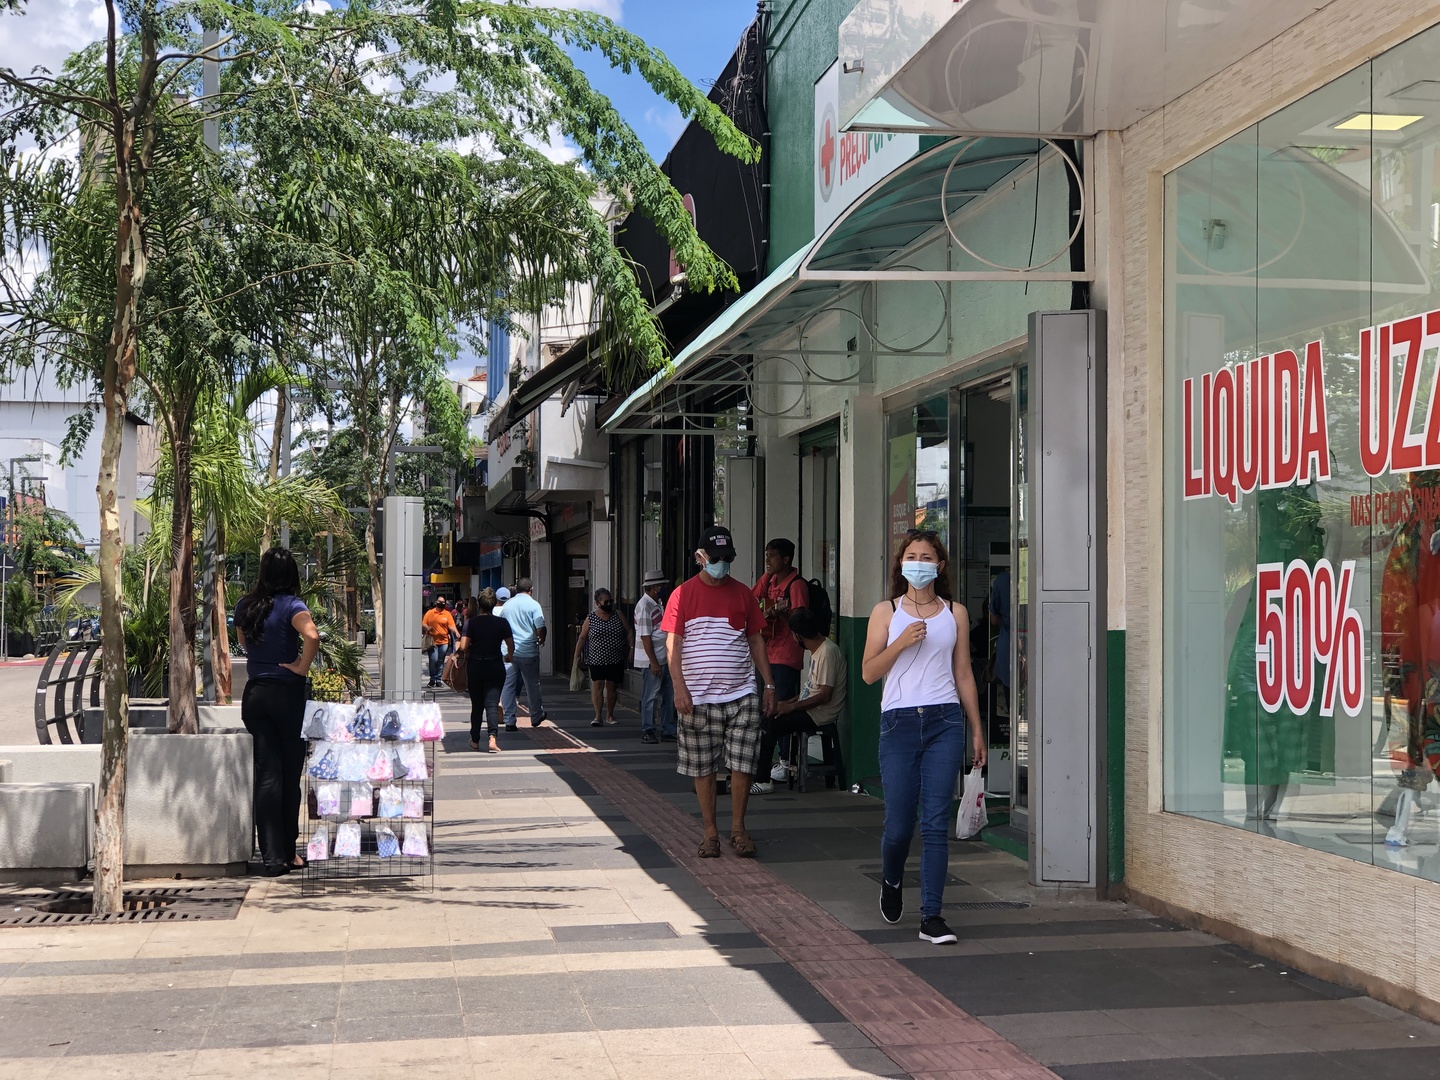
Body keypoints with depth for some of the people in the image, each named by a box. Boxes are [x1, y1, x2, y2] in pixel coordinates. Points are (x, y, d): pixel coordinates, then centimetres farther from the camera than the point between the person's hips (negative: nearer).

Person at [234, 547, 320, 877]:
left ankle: (272, 856, -1)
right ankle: (287, 853, 16)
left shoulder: (245, 605, 4)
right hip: (288, 693, -4)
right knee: (290, 775, 8)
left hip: (254, 693, 4)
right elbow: (312, 636, -30)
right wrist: (302, 667, -17)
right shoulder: (291, 606, -12)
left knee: (266, 774, 4)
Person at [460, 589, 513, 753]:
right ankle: (493, 737, -25)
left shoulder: (472, 622, -7)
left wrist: (464, 655, 9)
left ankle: (475, 741, 23)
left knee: (476, 704, 13)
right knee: (492, 704, -4)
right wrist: (508, 656, 23)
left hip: (475, 666, 0)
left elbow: (463, 647, -13)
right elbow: (511, 647, 1)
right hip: (495, 666, 0)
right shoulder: (502, 623, -5)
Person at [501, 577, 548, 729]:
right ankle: (536, 717, 25)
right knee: (532, 685, 12)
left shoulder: (507, 604, 6)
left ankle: (509, 721, 2)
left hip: (509, 652, 3)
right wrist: (541, 640, 9)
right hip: (528, 652, -3)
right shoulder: (533, 604, -7)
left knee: (508, 686, 5)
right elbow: (541, 629, -13)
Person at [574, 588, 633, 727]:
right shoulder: (590, 619, -1)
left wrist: (632, 648, -5)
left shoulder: (618, 616, 5)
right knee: (598, 685, -9)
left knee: (612, 687, 7)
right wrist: (577, 655, -2)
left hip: (616, 659, 2)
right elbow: (582, 638, 2)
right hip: (597, 659, -2)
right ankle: (598, 716, -7)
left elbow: (628, 633, 6)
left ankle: (610, 715, 20)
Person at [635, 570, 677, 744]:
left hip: (664, 658, 9)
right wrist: (654, 662, -21)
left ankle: (668, 732, 18)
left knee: (668, 695, 11)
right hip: (652, 660, -9)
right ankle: (647, 732, 6)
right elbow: (645, 636, -18)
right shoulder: (644, 605, -14)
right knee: (650, 696, -2)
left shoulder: (658, 604, 15)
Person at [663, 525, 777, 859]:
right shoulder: (684, 594, 1)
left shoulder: (743, 594, 9)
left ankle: (738, 830, 12)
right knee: (703, 768, 4)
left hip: (741, 695, 2)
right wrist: (679, 688, -12)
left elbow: (756, 640, 13)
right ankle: (710, 833, 15)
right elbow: (673, 644, -2)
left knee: (743, 765, -1)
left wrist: (769, 684, 8)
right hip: (699, 697, -2)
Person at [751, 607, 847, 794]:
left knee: (770, 725, -18)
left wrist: (792, 706, -16)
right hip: (809, 709, 10)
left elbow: (825, 696, -21)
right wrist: (787, 703, 9)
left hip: (820, 715, -10)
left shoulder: (828, 652, -17)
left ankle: (762, 781, -11)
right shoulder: (815, 650, 14)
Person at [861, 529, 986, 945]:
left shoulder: (955, 613, 10)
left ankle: (931, 917, 0)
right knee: (899, 823, 2)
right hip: (899, 722, -1)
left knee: (936, 822, -4)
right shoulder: (886, 612, 6)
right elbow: (868, 673, 2)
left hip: (945, 722, 1)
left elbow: (963, 674, 13)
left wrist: (976, 730, 11)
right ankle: (891, 882, 35)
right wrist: (900, 643, -13)